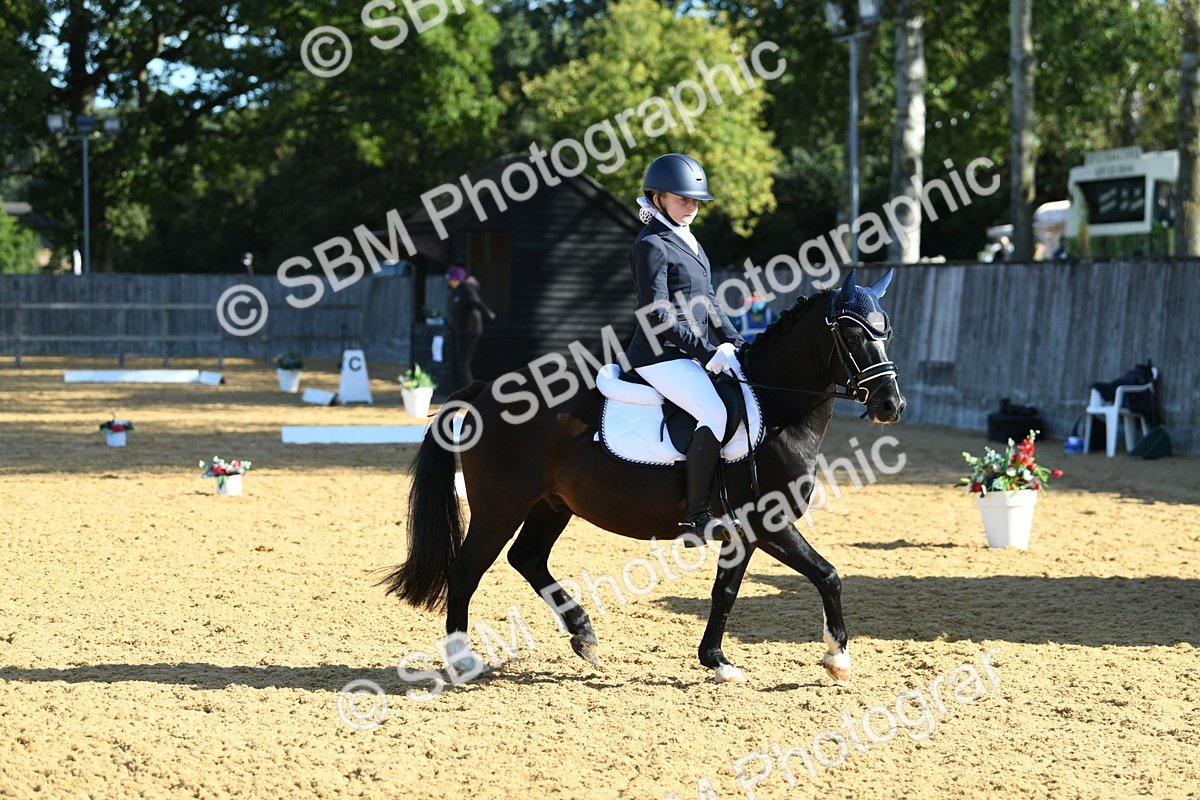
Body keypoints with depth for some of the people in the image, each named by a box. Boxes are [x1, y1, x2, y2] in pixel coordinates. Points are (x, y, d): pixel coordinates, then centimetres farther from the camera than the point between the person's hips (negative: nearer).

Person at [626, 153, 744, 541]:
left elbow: (707, 302, 21)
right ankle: (696, 517, -26)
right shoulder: (651, 245, -10)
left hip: (691, 355, 10)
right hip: (660, 355, -10)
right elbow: (657, 315, -18)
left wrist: (735, 344, 8)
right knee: (716, 414, -27)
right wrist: (708, 352, -20)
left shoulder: (688, 242, 18)